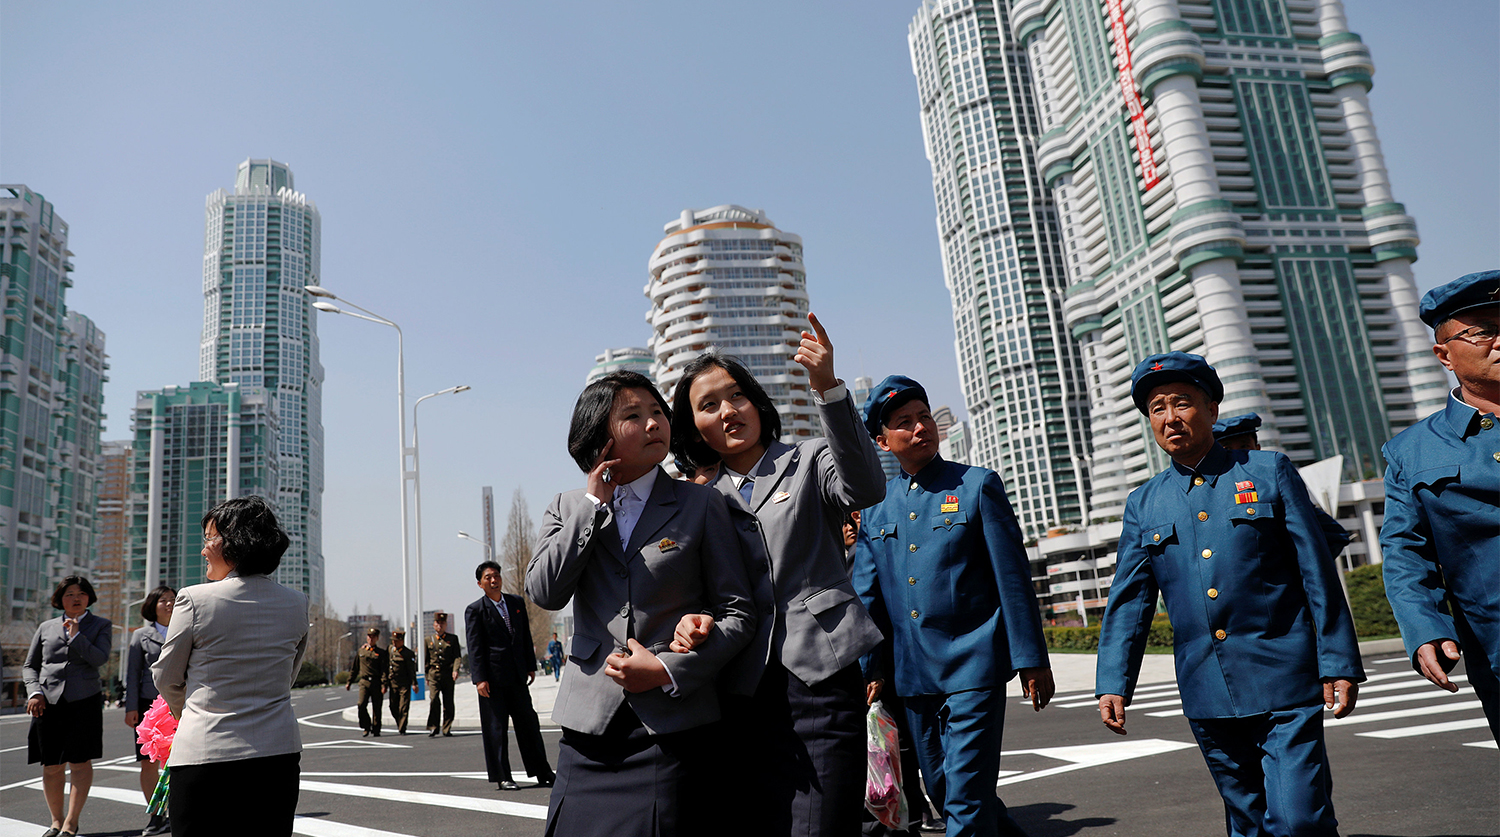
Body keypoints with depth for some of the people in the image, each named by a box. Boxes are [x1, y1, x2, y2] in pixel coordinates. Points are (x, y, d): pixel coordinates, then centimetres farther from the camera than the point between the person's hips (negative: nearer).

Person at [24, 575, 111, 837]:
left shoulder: (101, 625, 9)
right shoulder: (46, 628, 15)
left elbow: (99, 659, -5)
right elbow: (29, 666, 17)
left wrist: (76, 636, -11)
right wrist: (35, 692, 1)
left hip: (84, 700, -2)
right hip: (48, 702, 2)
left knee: (80, 763, -5)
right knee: (51, 766, 5)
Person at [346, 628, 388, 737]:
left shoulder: (381, 653, 3)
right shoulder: (360, 651, 12)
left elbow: (384, 670, -4)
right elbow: (354, 668, 19)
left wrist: (384, 685, -14)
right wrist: (349, 682, 16)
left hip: (376, 683, -2)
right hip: (364, 682, 2)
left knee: (376, 707, 2)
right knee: (362, 704, -15)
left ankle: (376, 731, 14)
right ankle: (367, 728, 0)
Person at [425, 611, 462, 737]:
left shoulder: (453, 639, 8)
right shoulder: (429, 640, 11)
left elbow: (457, 656, 1)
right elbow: (427, 659, 14)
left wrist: (455, 670, -14)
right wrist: (427, 676, 11)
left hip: (448, 674, 0)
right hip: (434, 674, 0)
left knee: (448, 702, 3)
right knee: (433, 700, -14)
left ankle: (447, 729, 12)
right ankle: (433, 728, -7)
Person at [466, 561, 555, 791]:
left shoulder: (517, 602, 11)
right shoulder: (475, 610, -4)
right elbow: (474, 647, -8)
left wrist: (531, 666, 11)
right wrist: (479, 678, -14)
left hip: (517, 675, 5)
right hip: (493, 677, -5)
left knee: (529, 722, 8)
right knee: (495, 728, 2)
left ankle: (542, 773, 17)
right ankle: (502, 778, 12)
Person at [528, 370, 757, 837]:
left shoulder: (701, 505, 3)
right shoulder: (568, 508, 11)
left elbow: (738, 614, 1)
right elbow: (545, 593, -5)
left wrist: (669, 670, -11)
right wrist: (594, 502, -5)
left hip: (673, 723, -2)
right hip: (590, 724, 2)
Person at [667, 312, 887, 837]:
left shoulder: (809, 462, 7)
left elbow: (865, 489, -15)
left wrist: (828, 389, -26)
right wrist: (695, 620, -7)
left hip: (818, 676, -3)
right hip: (744, 690, 4)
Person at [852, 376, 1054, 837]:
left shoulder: (978, 485, -2)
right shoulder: (875, 507, 8)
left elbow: (1012, 577, -4)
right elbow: (866, 593, 11)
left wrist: (1032, 660, -6)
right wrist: (869, 667, 6)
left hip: (973, 665, -5)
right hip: (912, 674, 5)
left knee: (967, 800, -8)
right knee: (943, 787, 16)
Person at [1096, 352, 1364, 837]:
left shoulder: (1270, 473, 2)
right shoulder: (1143, 505, 8)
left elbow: (1318, 574, 1)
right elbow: (1128, 602, 7)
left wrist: (1340, 664, -4)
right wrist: (1113, 682, -1)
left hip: (1283, 685, -3)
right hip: (1207, 695, 3)